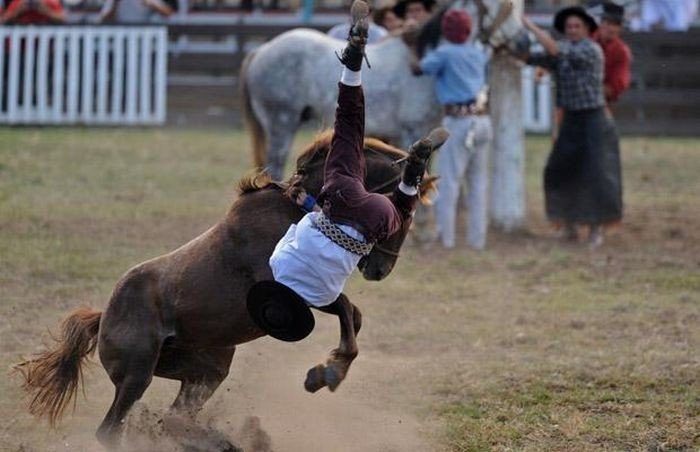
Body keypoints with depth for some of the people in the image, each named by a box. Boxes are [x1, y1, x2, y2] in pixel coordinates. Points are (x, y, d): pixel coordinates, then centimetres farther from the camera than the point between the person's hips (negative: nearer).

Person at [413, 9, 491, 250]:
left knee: (448, 180, -2)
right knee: (478, 181, 10)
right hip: (482, 120, 6)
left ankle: (445, 236, -4)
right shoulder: (478, 54, 13)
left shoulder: (444, 53, -5)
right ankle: (477, 237, 10)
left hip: (458, 120, -6)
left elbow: (419, 68, 1)